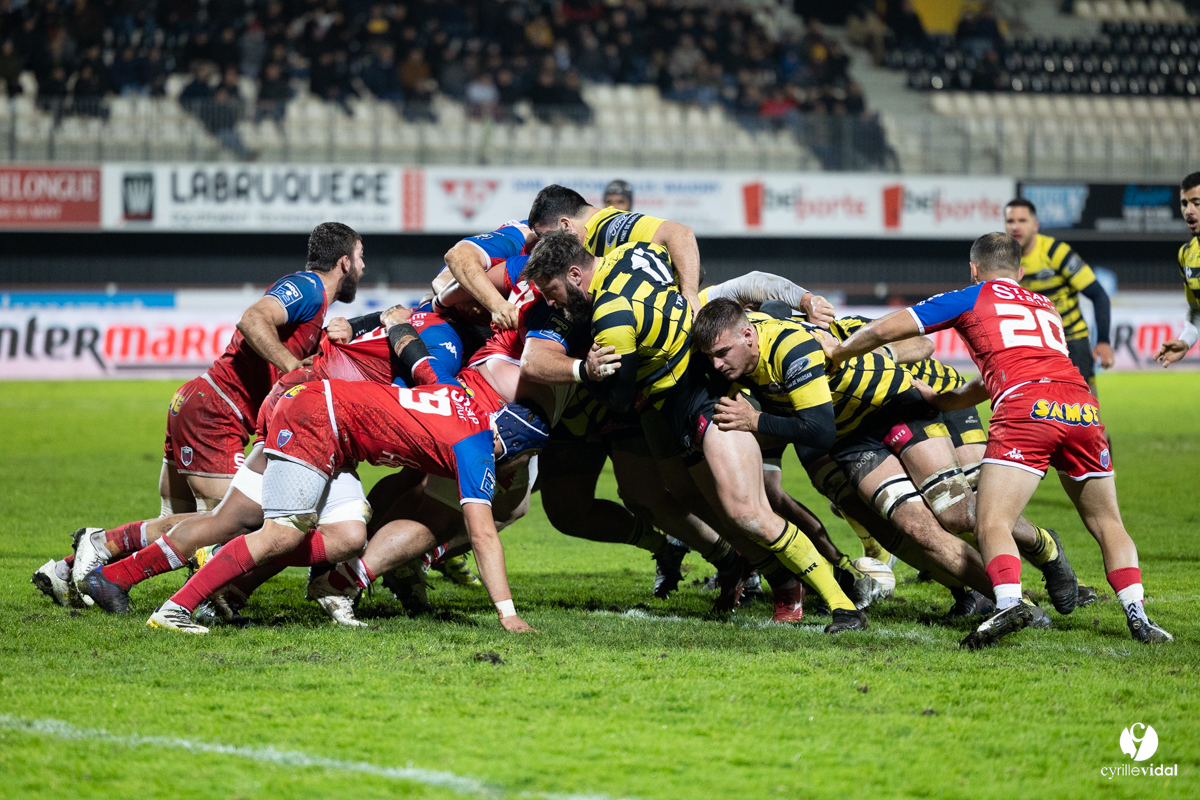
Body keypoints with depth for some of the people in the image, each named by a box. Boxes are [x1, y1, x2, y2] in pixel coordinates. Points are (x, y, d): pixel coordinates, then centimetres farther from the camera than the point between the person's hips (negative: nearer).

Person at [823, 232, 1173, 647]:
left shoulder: (970, 298, 20)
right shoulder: (1045, 306, 35)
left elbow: (885, 330, 17)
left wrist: (838, 352, 35)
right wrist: (937, 399, 52)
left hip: (1026, 408, -5)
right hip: (1083, 408, 5)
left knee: (992, 525, -7)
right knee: (1107, 524, 16)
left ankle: (1010, 602, -33)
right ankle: (1136, 612, -2)